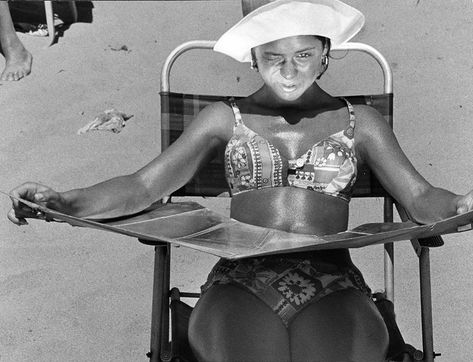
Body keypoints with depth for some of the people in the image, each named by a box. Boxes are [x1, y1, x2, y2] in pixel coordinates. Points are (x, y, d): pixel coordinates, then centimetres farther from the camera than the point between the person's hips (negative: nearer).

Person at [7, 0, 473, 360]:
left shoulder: (358, 121, 18)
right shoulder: (225, 118, 16)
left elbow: (418, 197, 10)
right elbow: (142, 186, 9)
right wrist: (64, 201, -7)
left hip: (333, 289, 1)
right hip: (241, 283, 0)